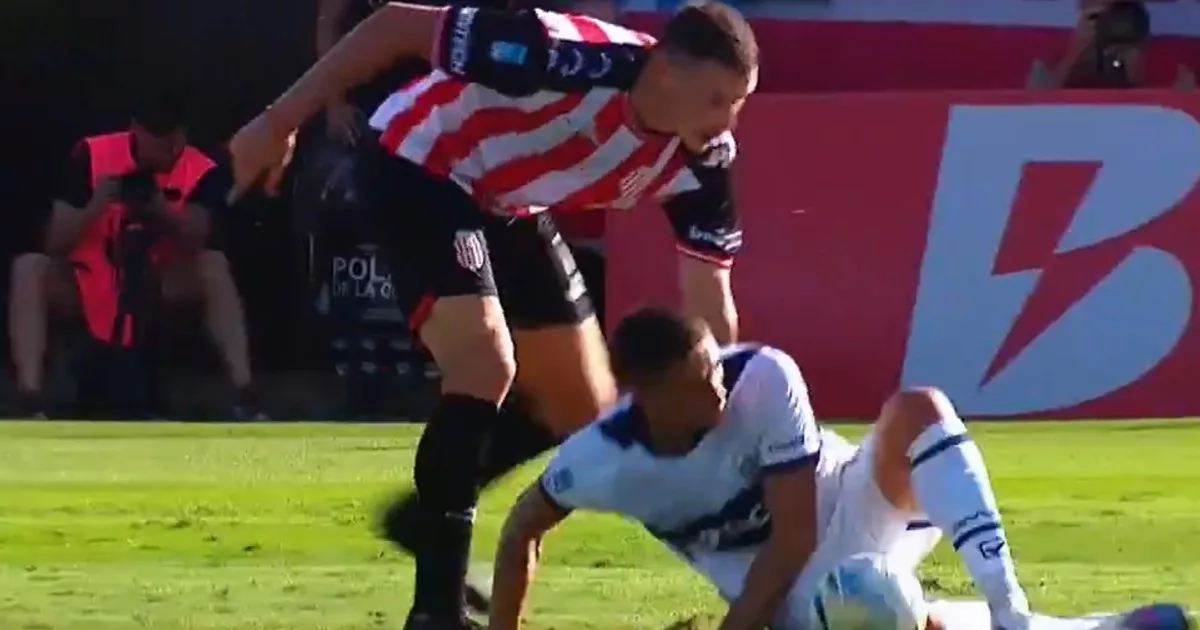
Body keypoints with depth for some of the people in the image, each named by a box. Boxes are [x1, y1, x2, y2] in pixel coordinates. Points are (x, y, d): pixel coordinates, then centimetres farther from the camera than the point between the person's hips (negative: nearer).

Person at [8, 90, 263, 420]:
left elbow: (194, 242, -28)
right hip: (89, 281, 0)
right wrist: (97, 205, -34)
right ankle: (31, 405, -37)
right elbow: (55, 243, -17)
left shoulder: (201, 172, -14)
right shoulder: (93, 155, -16)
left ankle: (245, 398, -29)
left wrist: (160, 209, -46)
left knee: (213, 268, -26)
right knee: (30, 269, -29)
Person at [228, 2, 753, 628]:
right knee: (486, 367, -26)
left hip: (512, 208, 8)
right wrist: (280, 121, -26)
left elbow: (710, 304, -10)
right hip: (423, 167, -8)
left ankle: (435, 515, 31)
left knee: (589, 416, 11)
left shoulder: (700, 160, -17)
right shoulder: (580, 59, -37)